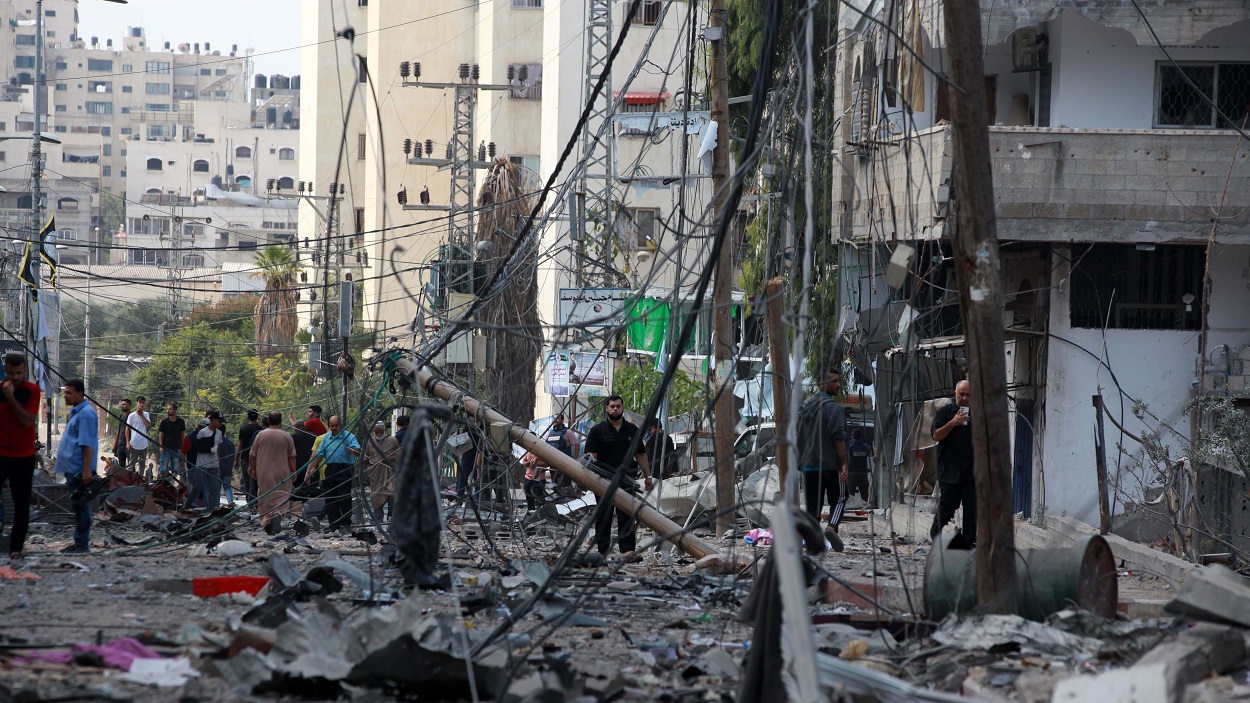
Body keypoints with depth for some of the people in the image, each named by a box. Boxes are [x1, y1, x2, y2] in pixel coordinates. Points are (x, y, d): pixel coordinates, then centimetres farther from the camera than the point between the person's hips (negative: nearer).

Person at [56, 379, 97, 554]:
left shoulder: (86, 414, -14)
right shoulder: (76, 412, 18)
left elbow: (87, 444, -19)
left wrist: (87, 471, -23)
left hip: (79, 471, -10)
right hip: (72, 468, 10)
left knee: (81, 506, -7)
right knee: (79, 506, 12)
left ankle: (82, 544, -4)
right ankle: (79, 542, 17)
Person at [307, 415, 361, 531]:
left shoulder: (349, 436, -3)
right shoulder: (326, 437, 15)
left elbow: (357, 449, -17)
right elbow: (320, 453, 18)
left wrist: (354, 451, -41)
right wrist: (314, 468, 11)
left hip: (344, 469, -6)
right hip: (330, 469, 6)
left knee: (344, 497, -8)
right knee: (330, 497, 5)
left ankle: (346, 522, -2)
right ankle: (334, 524, 10)